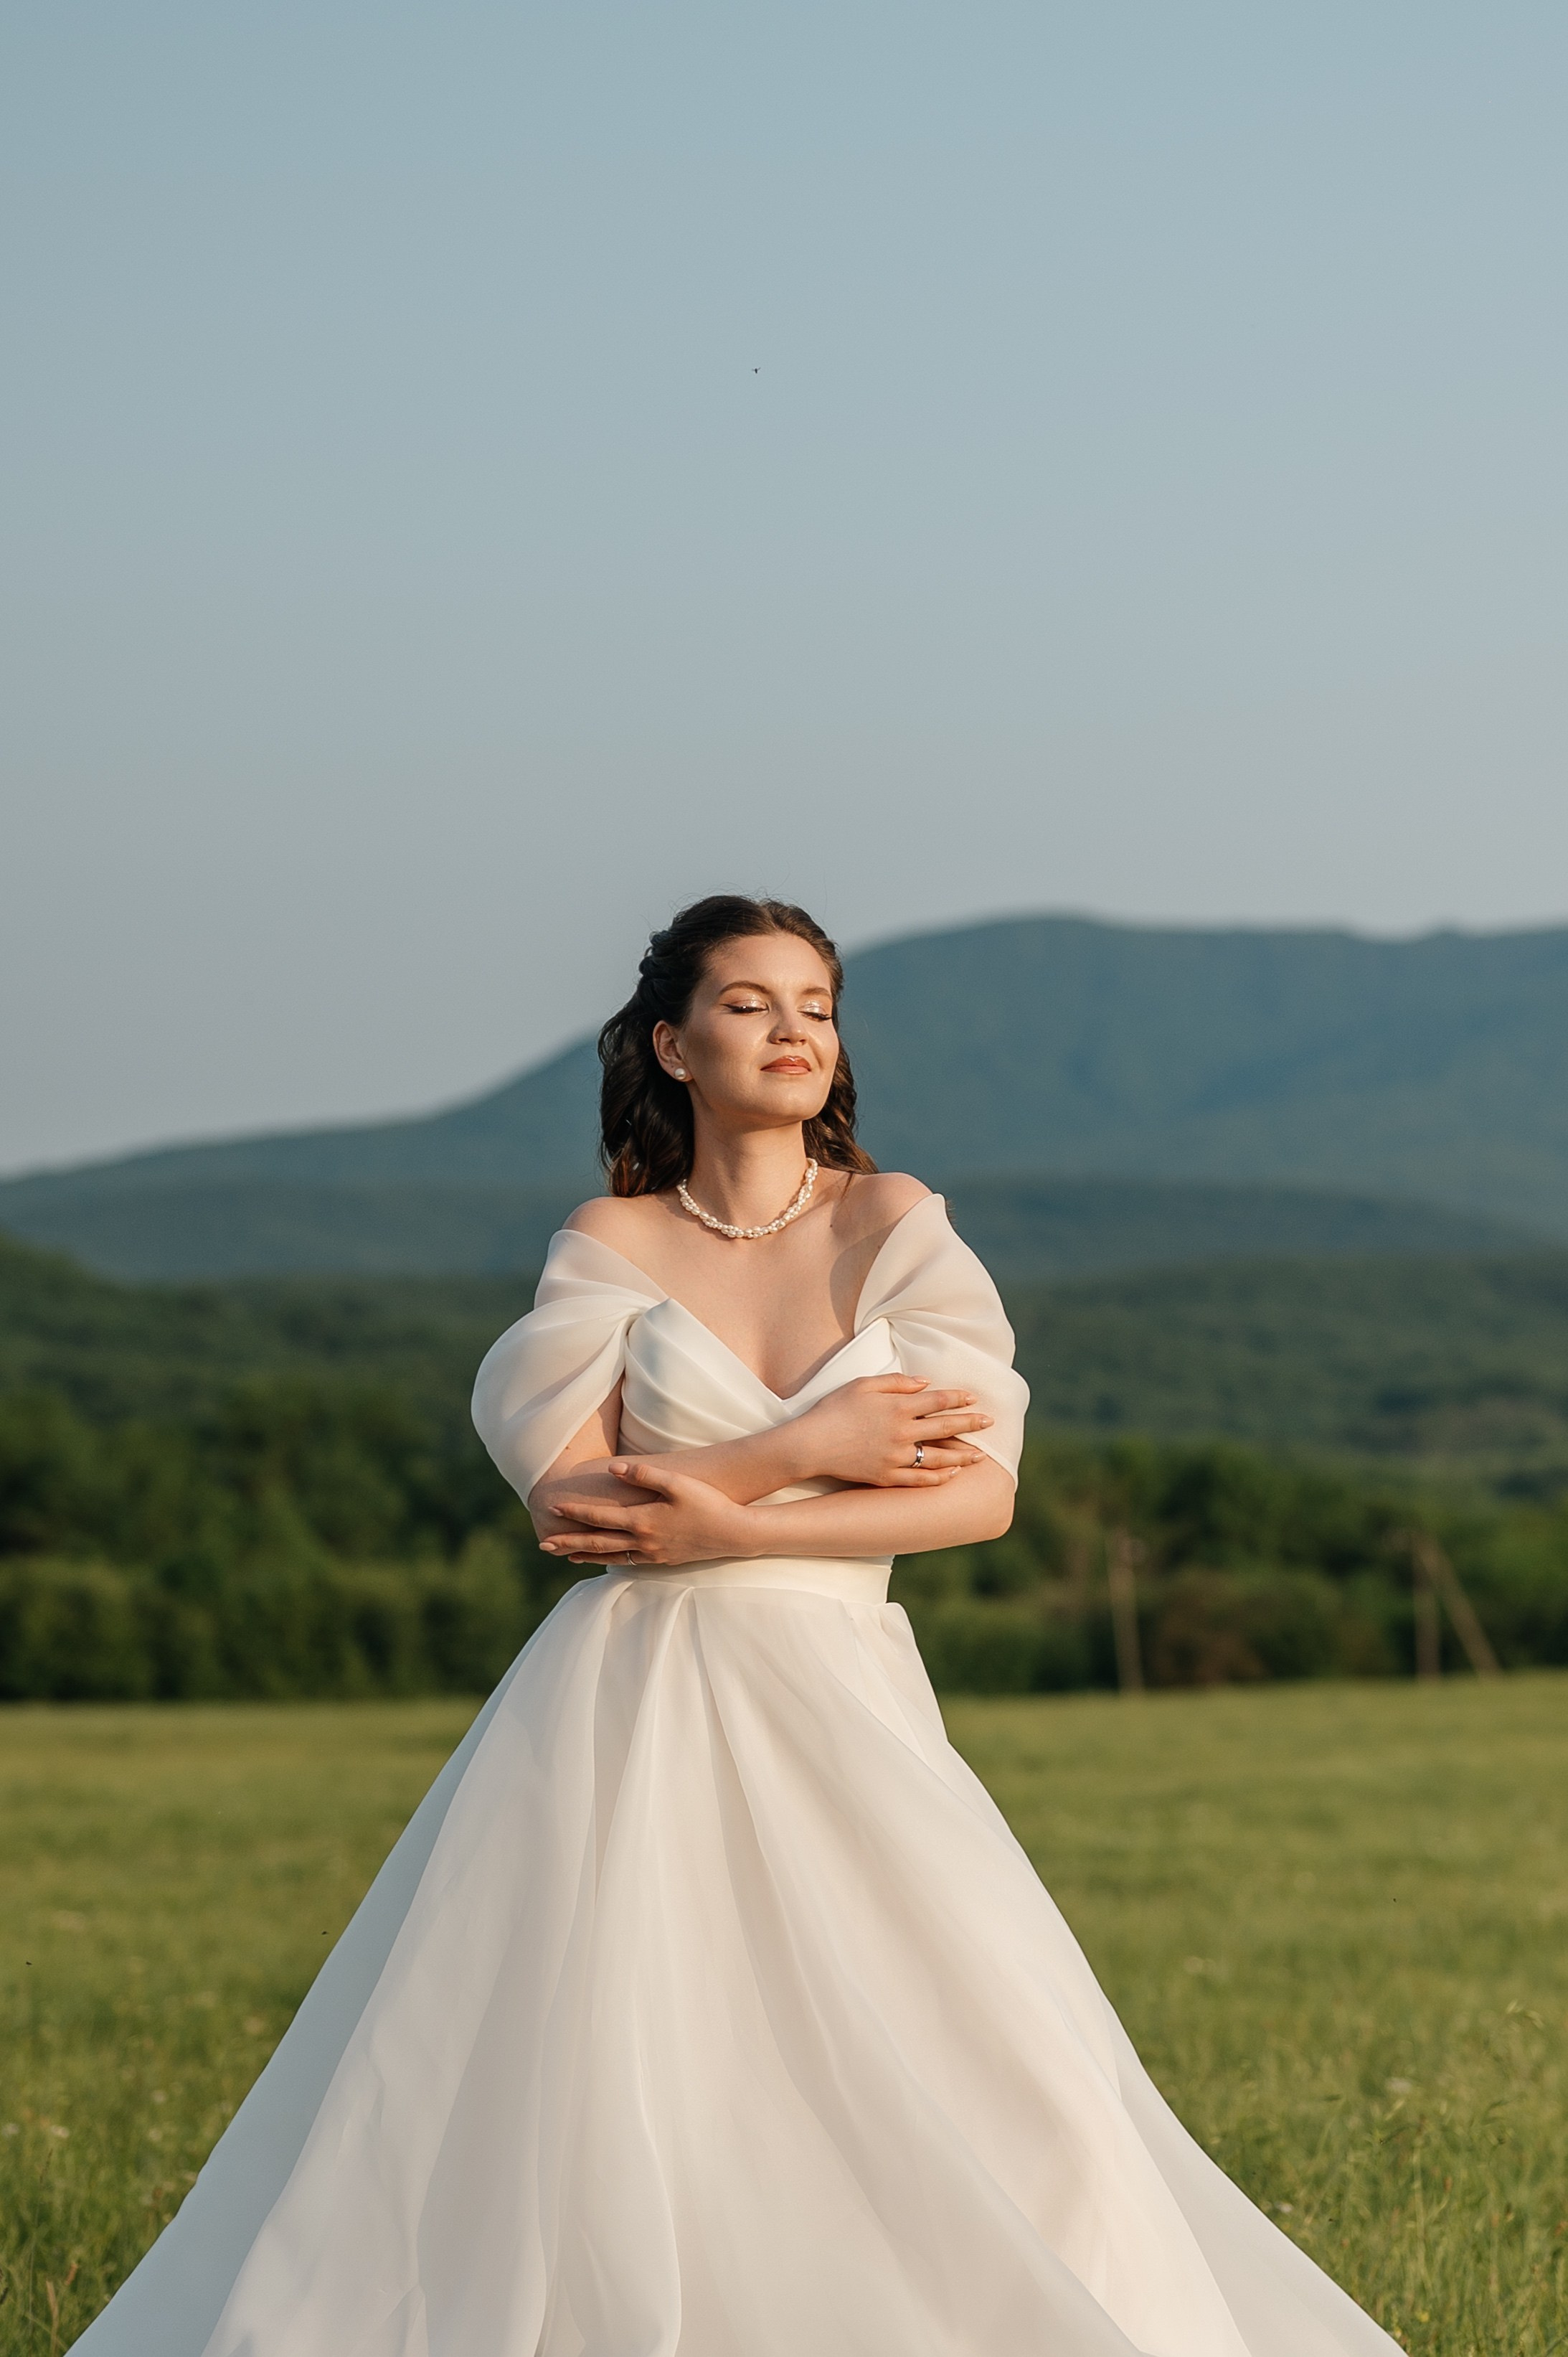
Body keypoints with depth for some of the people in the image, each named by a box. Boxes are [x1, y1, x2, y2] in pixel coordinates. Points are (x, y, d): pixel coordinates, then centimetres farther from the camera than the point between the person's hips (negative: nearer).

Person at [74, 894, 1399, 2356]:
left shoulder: (893, 1224, 7)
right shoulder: (610, 1245, 6)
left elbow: (981, 1491, -3)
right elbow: (564, 1495, -5)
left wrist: (730, 1524, -10)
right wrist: (811, 1446, -11)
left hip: (838, 1710, 1)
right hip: (633, 1713, -1)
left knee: (981, 2095, -10)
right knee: (575, 2087, -9)